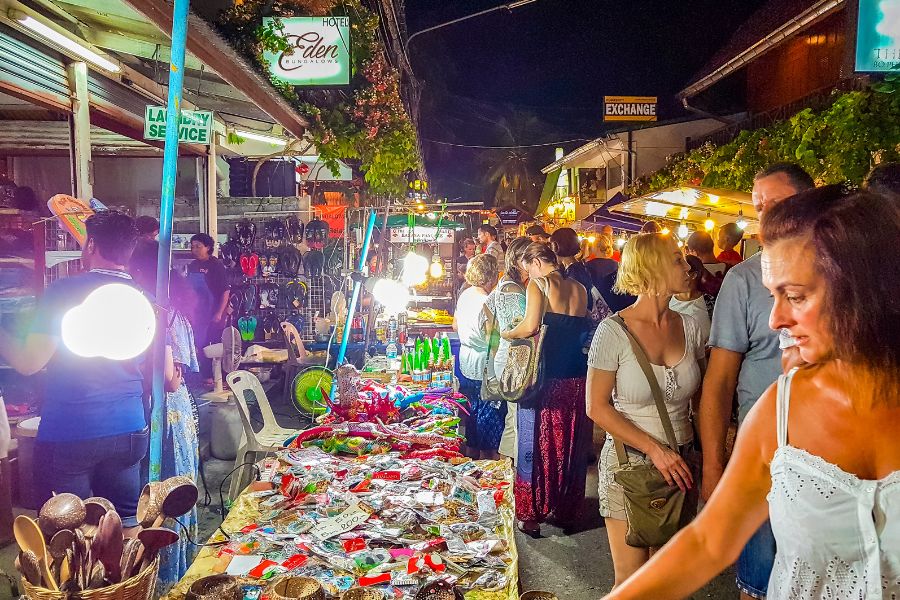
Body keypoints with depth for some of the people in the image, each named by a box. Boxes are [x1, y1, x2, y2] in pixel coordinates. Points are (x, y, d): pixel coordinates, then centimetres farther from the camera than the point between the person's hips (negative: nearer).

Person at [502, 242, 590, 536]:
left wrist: (507, 333, -1)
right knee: (570, 446, 14)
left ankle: (531, 515, 14)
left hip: (546, 376, -5)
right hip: (576, 376, 6)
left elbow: (530, 326, -19)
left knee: (536, 445, 6)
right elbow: (580, 328, 13)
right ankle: (566, 512, 27)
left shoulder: (538, 285, -6)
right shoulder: (580, 289, 11)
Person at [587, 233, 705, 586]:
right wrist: (655, 450, -16)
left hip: (681, 463, 4)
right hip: (629, 462, -4)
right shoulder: (614, 331, -13)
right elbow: (597, 407, -11)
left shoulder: (689, 326, 0)